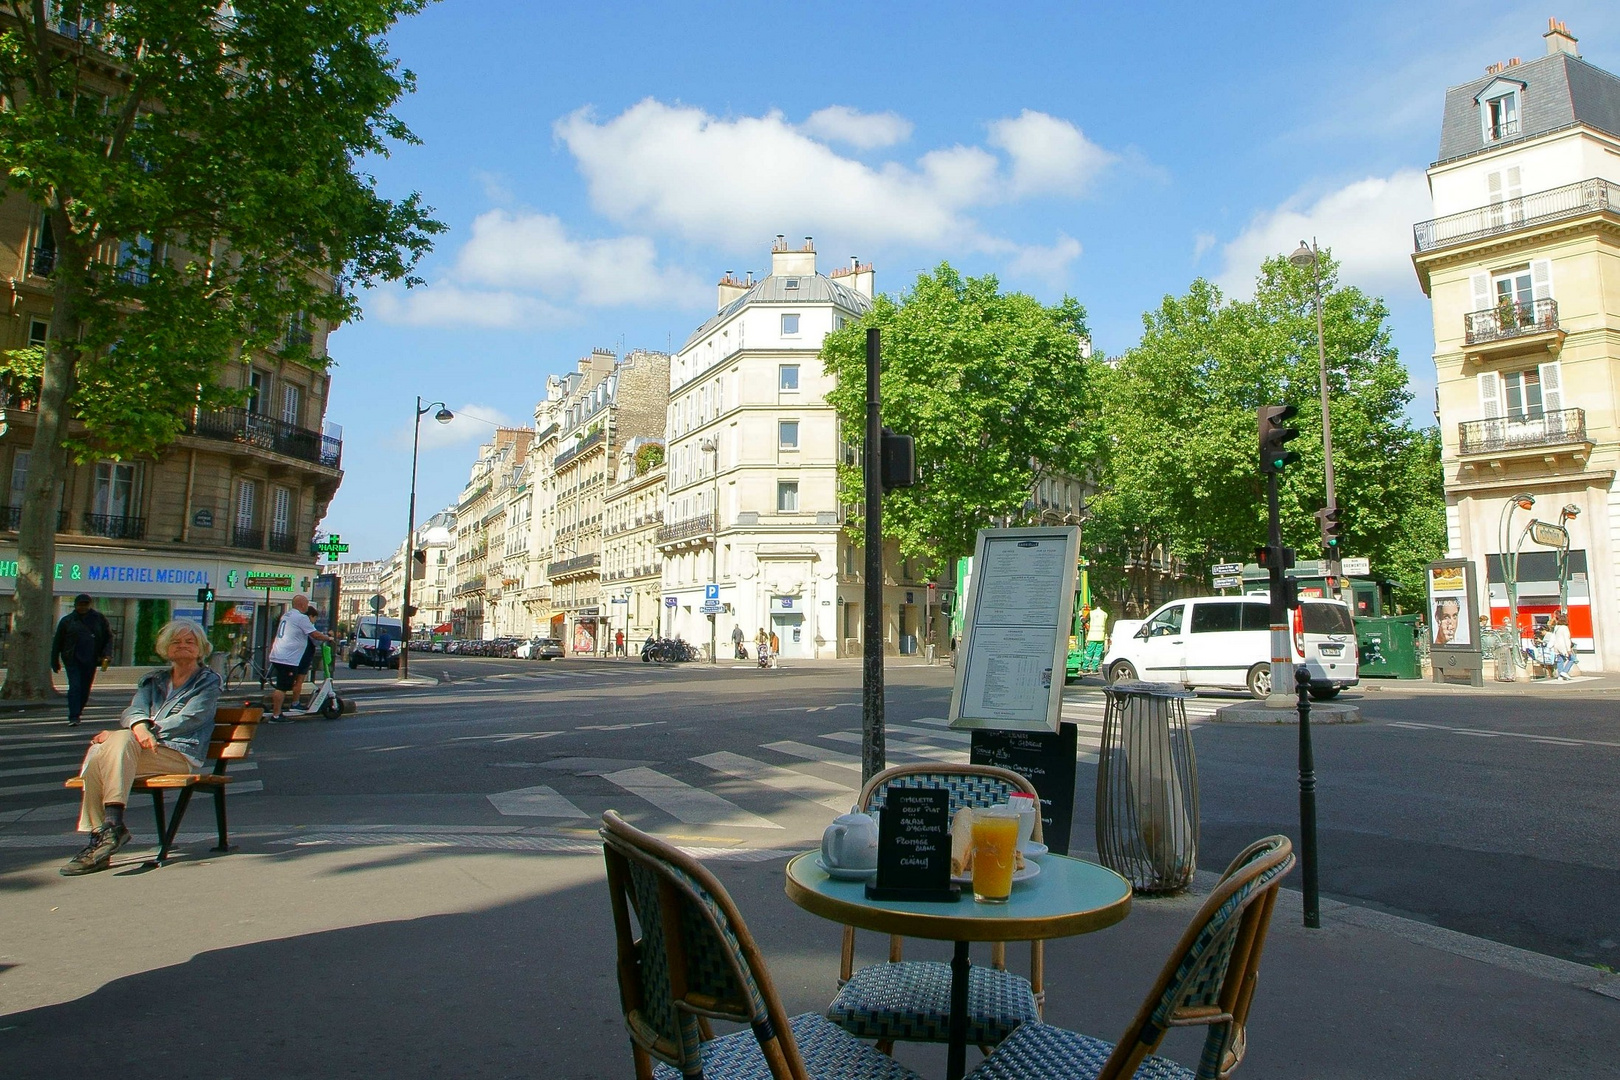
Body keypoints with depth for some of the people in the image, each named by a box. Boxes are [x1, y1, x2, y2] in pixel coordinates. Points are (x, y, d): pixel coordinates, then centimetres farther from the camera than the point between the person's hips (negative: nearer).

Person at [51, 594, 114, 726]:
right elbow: (57, 642, 10)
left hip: (90, 660, 2)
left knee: (85, 689, 6)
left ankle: (76, 714, 22)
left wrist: (107, 654, -4)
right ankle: (73, 718, -13)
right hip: (73, 660, -2)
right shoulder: (67, 621, 4)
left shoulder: (99, 619, 7)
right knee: (75, 687, -12)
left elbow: (109, 637, 10)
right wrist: (55, 662, 10)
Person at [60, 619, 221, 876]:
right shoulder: (153, 680, 24)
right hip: (146, 750, 5)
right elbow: (133, 710, 6)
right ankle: (98, 839, -29)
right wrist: (139, 726, -21)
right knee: (98, 752, -26)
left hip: (180, 755, -5)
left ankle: (113, 824, -40)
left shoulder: (208, 681, 8)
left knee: (121, 739, -30)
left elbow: (187, 720, -7)